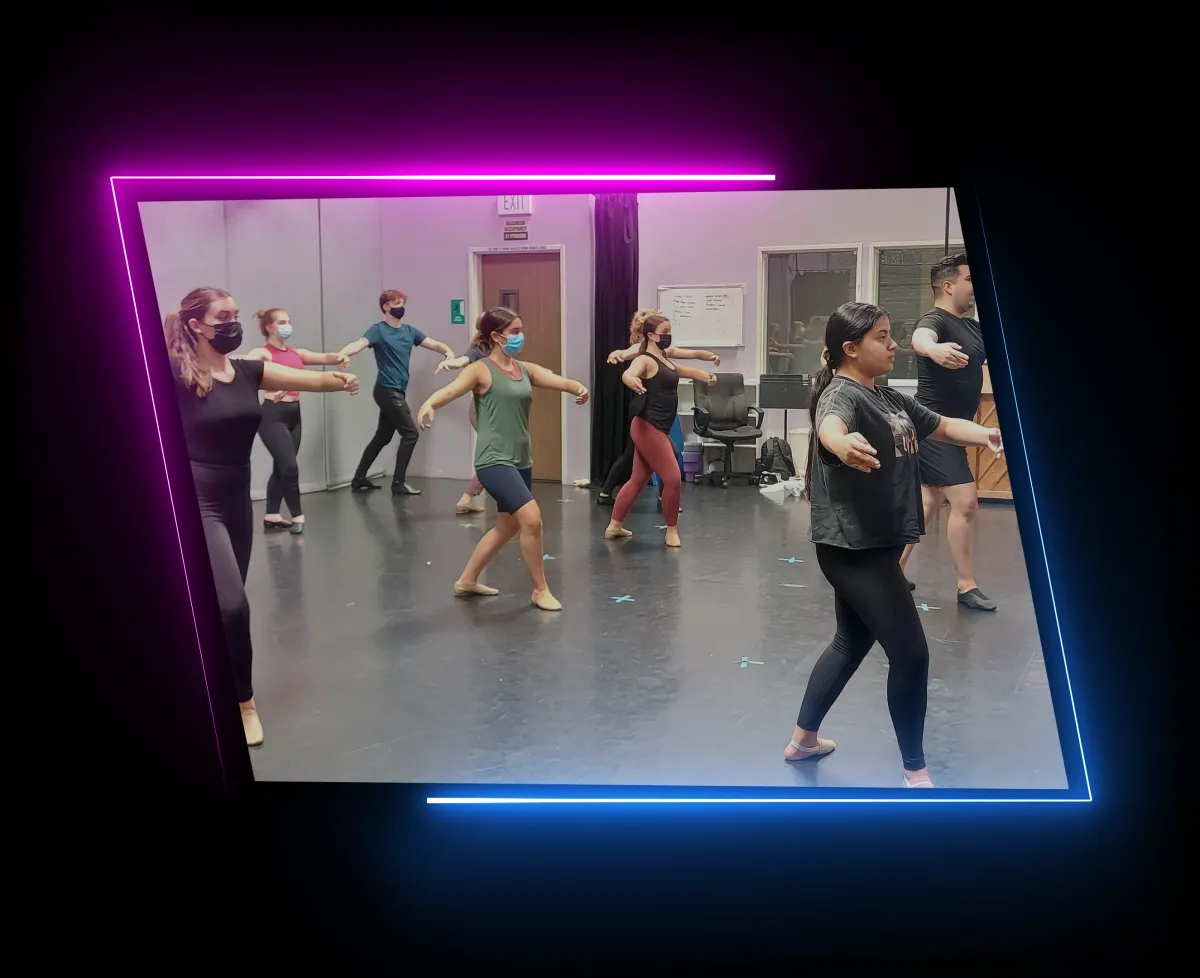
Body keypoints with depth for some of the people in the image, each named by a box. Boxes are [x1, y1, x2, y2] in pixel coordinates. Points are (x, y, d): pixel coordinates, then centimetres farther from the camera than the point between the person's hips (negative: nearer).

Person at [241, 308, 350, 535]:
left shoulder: (297, 353, 14)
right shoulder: (262, 353, -6)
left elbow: (325, 358, 8)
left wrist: (340, 358, -14)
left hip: (294, 413, 7)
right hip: (273, 414, -7)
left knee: (282, 467, 11)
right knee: (289, 467, -9)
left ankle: (272, 516, 20)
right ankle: (297, 516, 4)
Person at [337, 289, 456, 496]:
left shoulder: (409, 331, 11)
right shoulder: (379, 330, -10)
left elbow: (434, 344, 5)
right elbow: (359, 343, -28)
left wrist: (448, 351, -18)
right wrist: (341, 354, -49)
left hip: (396, 392, 8)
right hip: (387, 391, -8)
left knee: (382, 437, 13)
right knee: (410, 434, -9)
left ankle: (359, 479, 21)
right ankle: (398, 483, -3)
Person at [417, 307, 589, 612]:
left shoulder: (526, 370, 10)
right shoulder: (480, 370, -8)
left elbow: (558, 380, -2)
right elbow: (451, 390, -24)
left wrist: (578, 388, -26)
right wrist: (429, 404, -46)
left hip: (521, 461, 8)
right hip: (494, 460, -8)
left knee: (507, 527, 18)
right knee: (531, 519, -18)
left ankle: (467, 581, 34)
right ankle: (540, 590, 0)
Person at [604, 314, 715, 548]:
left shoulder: (665, 361, 16)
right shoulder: (645, 360, -13)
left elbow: (686, 371, 34)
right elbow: (628, 374, -34)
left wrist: (707, 377, 22)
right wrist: (633, 381, -57)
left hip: (658, 429, 10)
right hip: (648, 428, -10)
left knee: (638, 479, 15)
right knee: (673, 479, -7)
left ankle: (614, 526, 23)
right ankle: (672, 531, 7)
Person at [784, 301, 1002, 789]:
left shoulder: (890, 398, 12)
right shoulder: (841, 393, -18)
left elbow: (943, 427, 15)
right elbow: (830, 424, -42)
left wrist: (988, 434, -6)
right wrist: (844, 444, -66)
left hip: (876, 544, 10)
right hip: (852, 547, -10)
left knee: (852, 643, 21)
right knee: (910, 652, -5)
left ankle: (803, 738, 35)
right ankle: (916, 772, 9)